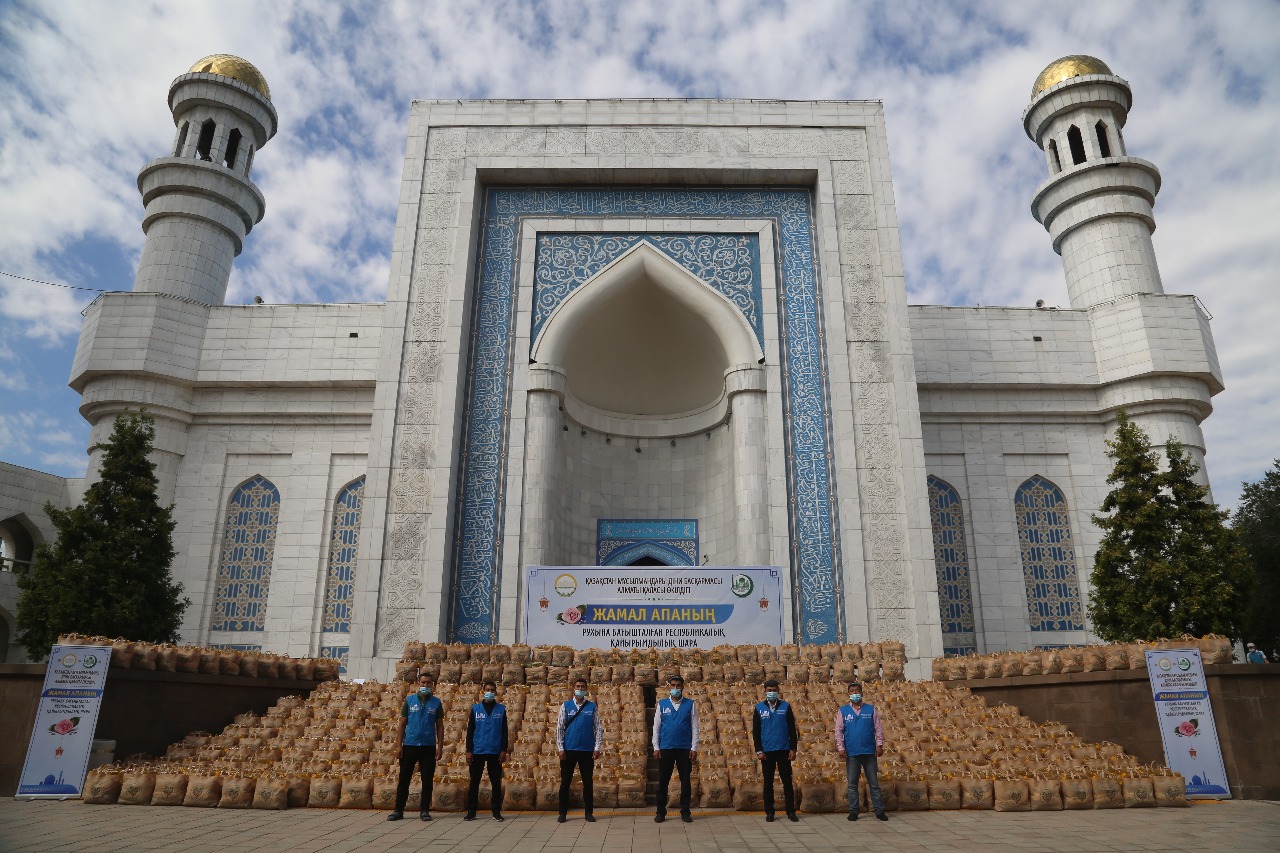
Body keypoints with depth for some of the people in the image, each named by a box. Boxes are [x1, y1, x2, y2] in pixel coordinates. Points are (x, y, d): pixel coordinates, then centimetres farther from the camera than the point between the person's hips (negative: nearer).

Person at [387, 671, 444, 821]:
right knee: (403, 779, 4)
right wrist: (398, 745, -3)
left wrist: (440, 747, -2)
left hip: (428, 747, 0)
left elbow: (440, 726, 6)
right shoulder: (409, 700, 4)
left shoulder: (436, 703, 4)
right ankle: (398, 810, 14)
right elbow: (402, 724, 4)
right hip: (409, 745, 0)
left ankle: (425, 810, 14)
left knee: (427, 780, 5)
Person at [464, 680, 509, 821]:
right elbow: (470, 730, 4)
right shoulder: (475, 708, 3)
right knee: (474, 782, 5)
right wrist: (469, 750, -1)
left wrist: (504, 750, -2)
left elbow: (504, 731, 4)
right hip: (478, 751, 0)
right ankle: (471, 812, 14)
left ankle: (497, 811, 11)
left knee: (496, 783, 3)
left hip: (495, 752, 0)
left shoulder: (501, 709, 3)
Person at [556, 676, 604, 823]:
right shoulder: (566, 706, 1)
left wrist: (597, 747, -4)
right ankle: (563, 813, 17)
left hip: (587, 750, 0)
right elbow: (559, 728, 0)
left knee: (587, 782, 8)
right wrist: (560, 748, -5)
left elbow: (598, 728, 2)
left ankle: (589, 812, 18)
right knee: (565, 782, 6)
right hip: (569, 750, 0)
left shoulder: (592, 707, 1)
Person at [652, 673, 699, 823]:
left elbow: (695, 727, 1)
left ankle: (685, 812, 19)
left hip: (685, 749, 0)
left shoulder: (690, 704, 0)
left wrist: (694, 748, -4)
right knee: (663, 781, 6)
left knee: (685, 780, 7)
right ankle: (661, 812, 16)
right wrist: (656, 747, -1)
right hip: (665, 749, 0)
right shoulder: (662, 704, 2)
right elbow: (656, 727, 4)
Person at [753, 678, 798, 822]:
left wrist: (793, 749, -2)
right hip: (766, 751, 0)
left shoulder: (786, 706, 3)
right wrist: (758, 751, -4)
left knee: (787, 781, 3)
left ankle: (791, 811, 12)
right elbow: (755, 731, 4)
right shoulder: (759, 708, 3)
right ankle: (769, 812, 14)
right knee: (768, 782, 6)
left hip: (783, 750, 0)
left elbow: (792, 729, 4)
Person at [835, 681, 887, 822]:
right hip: (851, 753, 0)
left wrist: (879, 745, -4)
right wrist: (840, 747, -6)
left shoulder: (871, 709, 4)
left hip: (869, 752, 0)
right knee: (852, 784, 6)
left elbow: (878, 728, 4)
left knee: (874, 783, 4)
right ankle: (853, 811, 14)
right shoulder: (843, 710, 4)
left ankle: (879, 811, 11)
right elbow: (838, 731, 2)